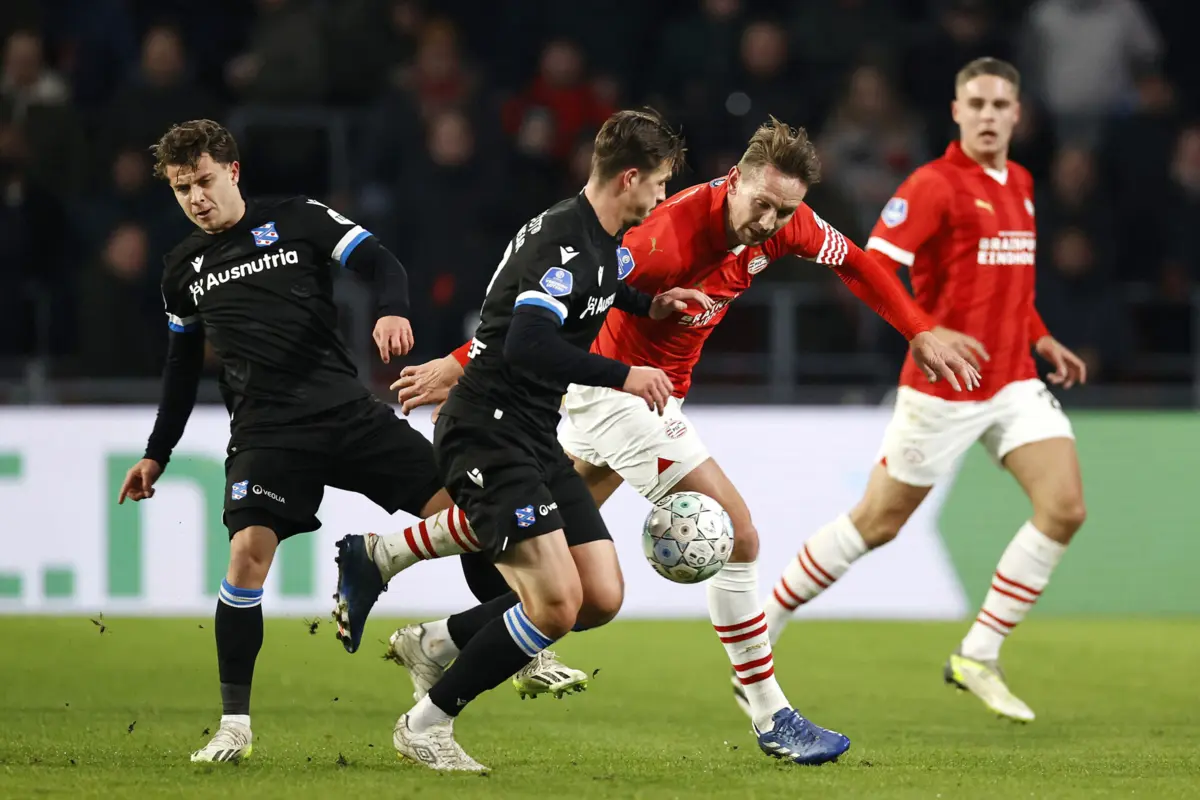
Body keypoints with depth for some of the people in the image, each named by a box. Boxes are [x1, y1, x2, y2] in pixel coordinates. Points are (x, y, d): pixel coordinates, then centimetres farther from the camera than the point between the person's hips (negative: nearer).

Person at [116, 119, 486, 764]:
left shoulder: (298, 220, 3)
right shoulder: (183, 269, 14)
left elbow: (379, 264, -4)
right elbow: (182, 366, 25)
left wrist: (393, 311, -26)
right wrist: (156, 455, 26)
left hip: (347, 412, -1)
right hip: (264, 435, 1)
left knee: (462, 504, -11)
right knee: (248, 552, -21)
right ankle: (234, 725, -14)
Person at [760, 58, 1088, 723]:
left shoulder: (1019, 184, 11)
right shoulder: (934, 186, -13)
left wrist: (1040, 339, 17)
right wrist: (928, 333, -32)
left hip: (1013, 381, 6)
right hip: (943, 388, -6)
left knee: (1065, 505, -11)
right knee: (878, 523, 2)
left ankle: (978, 659, -2)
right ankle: (765, 620, 22)